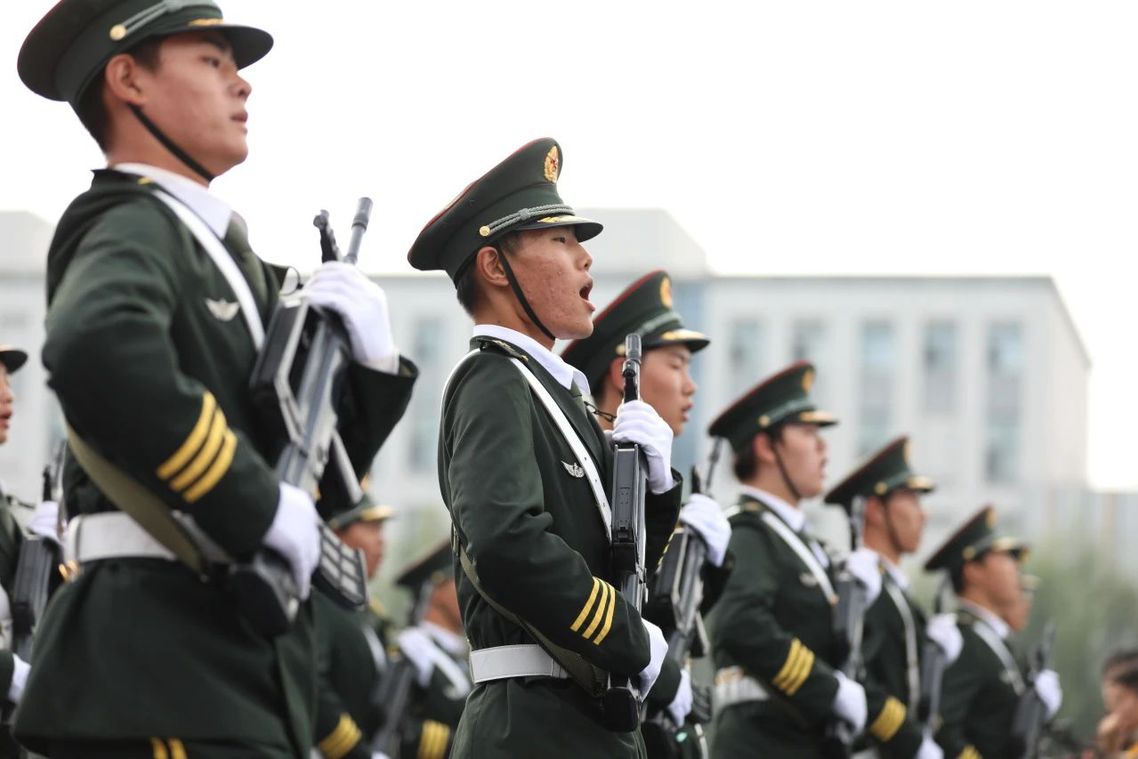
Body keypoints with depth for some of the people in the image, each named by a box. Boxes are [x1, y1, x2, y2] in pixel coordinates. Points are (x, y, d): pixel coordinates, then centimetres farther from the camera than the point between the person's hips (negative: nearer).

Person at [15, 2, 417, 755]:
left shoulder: (218, 246, 22)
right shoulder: (130, 227, -6)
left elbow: (323, 483, 23)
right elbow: (97, 350, -32)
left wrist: (369, 362, 5)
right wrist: (256, 505, -24)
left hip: (239, 662, 10)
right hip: (165, 669, -10)